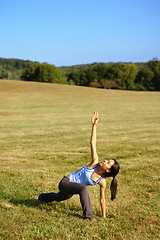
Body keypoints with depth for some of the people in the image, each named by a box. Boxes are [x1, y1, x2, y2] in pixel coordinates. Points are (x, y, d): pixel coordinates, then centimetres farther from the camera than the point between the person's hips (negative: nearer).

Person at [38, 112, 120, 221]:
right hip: (65, 182, -4)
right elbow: (93, 143, -28)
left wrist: (104, 216, -5)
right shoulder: (95, 163, -24)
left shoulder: (102, 181, -17)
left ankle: (43, 197, 69)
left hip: (71, 189, 5)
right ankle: (88, 216, -25)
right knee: (83, 189, -36)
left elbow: (102, 199, -6)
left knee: (58, 198, 35)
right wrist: (94, 125, -33)